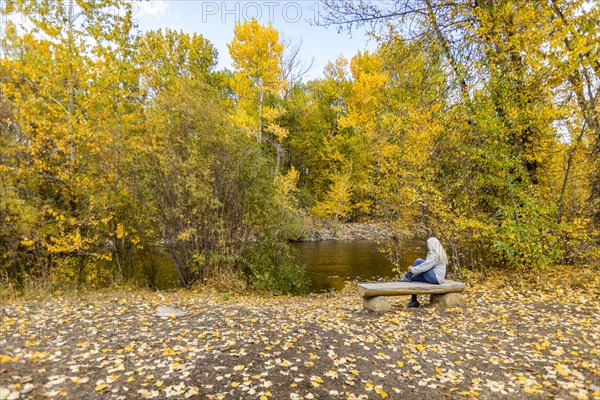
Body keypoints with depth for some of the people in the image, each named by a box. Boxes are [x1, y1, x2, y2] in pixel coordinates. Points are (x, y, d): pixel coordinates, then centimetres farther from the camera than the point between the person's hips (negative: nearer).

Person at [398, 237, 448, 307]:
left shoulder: (435, 255, -17)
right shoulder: (437, 253, 15)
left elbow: (425, 266, -25)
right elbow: (427, 264, 17)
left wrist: (413, 269, -15)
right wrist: (413, 267, 7)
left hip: (436, 278, -10)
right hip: (435, 277, 10)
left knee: (418, 261, -17)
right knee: (413, 278, 6)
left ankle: (407, 277, -5)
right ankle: (414, 301, 8)